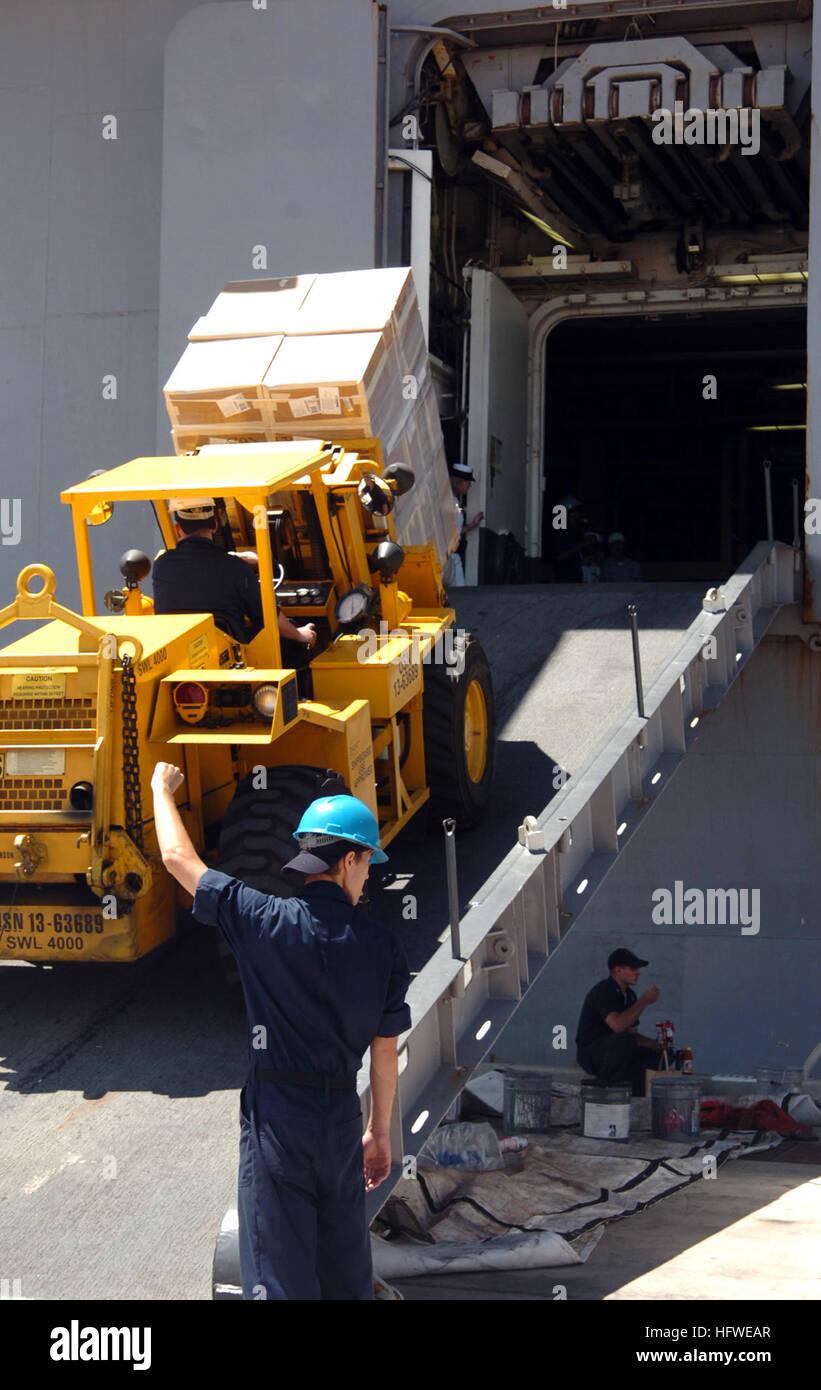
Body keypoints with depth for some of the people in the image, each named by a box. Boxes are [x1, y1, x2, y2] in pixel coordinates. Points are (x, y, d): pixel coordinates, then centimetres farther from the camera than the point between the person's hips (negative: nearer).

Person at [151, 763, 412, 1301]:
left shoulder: (268, 922, -12)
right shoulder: (383, 947, -4)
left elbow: (179, 859, -2)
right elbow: (385, 1052, 3)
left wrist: (163, 791, 16)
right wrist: (380, 1133, 16)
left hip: (277, 1114, -3)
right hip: (342, 1114, 3)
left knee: (280, 1268, 3)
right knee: (345, 1258, 20)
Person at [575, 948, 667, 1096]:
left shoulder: (629, 995, 12)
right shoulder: (603, 991, -17)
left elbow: (631, 1032, 16)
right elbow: (617, 1025, -32)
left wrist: (654, 1043, -3)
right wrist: (644, 1000, -26)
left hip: (615, 1052, 9)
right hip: (591, 1054, -9)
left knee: (658, 1054, -2)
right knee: (625, 1041, -35)